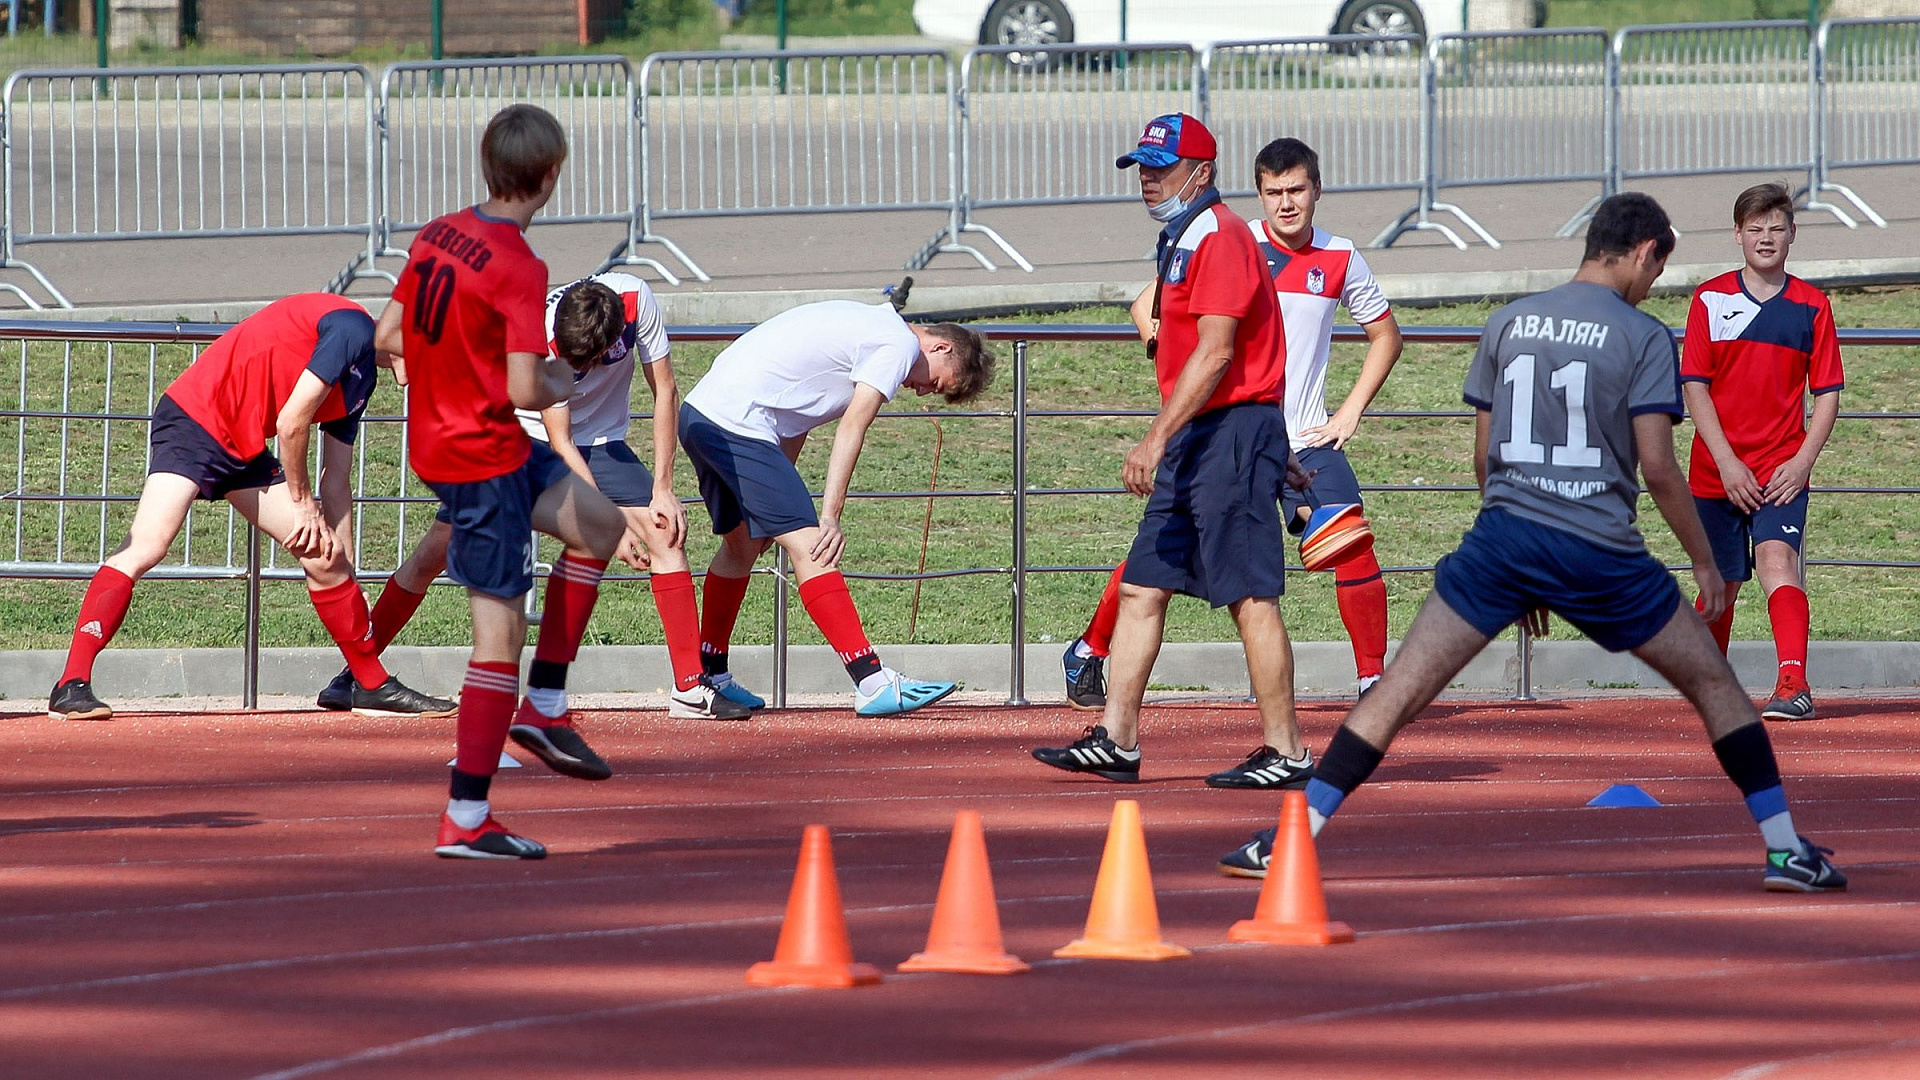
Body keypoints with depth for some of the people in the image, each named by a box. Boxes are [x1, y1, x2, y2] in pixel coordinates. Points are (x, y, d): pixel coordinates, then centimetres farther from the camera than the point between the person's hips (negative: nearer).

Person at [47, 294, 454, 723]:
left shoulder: (361, 378, 16)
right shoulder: (352, 330, -14)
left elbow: (336, 482, 18)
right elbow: (291, 421, -17)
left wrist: (345, 570, 13)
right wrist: (303, 504, -4)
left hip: (245, 449, 10)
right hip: (194, 421, -10)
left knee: (325, 559, 9)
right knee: (147, 547, -23)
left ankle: (371, 685, 22)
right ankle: (71, 688, -27)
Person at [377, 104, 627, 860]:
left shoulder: (436, 236, 3)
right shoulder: (518, 270, -21)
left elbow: (387, 336, 11)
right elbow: (524, 391, -23)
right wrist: (563, 385, -3)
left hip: (435, 444, 9)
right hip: (485, 457, -9)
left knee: (600, 523, 23)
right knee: (500, 630, -3)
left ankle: (544, 709, 20)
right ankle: (466, 820, -2)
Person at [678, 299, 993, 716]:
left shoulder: (872, 325, 24)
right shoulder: (900, 346, -5)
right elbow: (851, 429, -13)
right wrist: (829, 518, -16)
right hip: (739, 426, -10)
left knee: (743, 544, 25)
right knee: (811, 547, -13)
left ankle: (707, 677, 35)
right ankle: (874, 685, -19)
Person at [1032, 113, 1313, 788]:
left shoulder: (1219, 239, -13)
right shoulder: (1179, 242, 20)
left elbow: (1216, 354, -21)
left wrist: (1157, 439, -27)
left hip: (1233, 432, -10)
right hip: (1195, 441, 10)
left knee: (1250, 597, -9)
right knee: (1141, 588, 7)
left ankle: (1285, 752, -6)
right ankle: (1116, 741, 8)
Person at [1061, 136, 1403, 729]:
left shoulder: (1340, 258, 3)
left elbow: (1385, 335, 17)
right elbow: (1147, 308, -3)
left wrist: (1351, 412, 6)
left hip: (1305, 438, 2)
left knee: (1353, 547, -16)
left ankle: (1373, 679, -3)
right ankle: (1089, 651, 19)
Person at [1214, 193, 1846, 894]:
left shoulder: (1508, 324, 11)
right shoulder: (1643, 337, -3)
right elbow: (1656, 465, -9)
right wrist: (1704, 561, 3)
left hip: (1503, 542, 3)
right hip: (1600, 549, -3)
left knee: (1396, 696, 3)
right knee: (1713, 683, 13)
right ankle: (1786, 850, 12)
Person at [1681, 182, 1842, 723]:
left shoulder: (1811, 306, 4)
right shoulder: (1710, 300, 3)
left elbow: (1827, 393, 5)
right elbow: (1695, 387, -1)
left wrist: (1802, 462, -8)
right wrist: (1727, 463, -10)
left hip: (1782, 471, -1)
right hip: (1717, 470, 1)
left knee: (1777, 561, -23)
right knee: (1721, 584, 9)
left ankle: (1794, 684, -35)